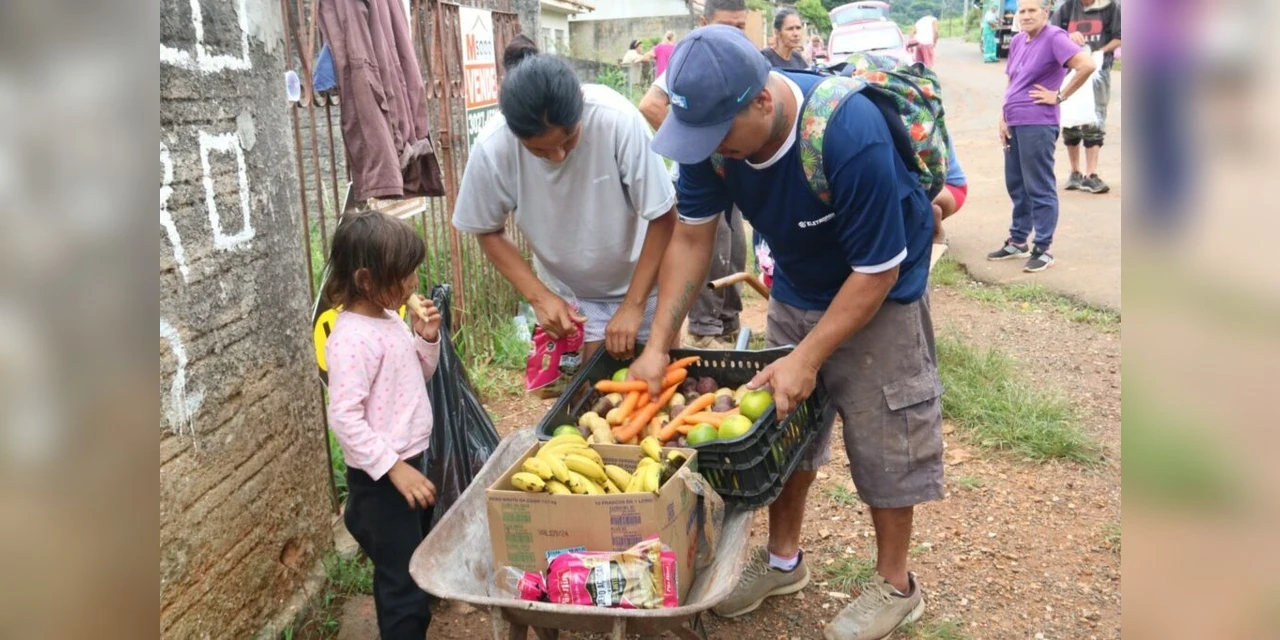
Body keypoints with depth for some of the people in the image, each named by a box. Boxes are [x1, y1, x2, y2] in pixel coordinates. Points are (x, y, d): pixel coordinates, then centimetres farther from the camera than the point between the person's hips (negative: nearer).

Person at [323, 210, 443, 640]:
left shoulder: (389, 319, 6)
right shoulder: (353, 339, -23)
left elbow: (418, 377, 18)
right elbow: (344, 419, -26)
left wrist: (427, 338, 0)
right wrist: (394, 467, -25)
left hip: (408, 462, 9)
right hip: (380, 477, -9)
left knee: (413, 568, 22)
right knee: (402, 581, -1)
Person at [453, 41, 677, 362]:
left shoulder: (618, 120, -32)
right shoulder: (492, 148, -25)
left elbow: (663, 218, -21)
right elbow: (489, 231, -6)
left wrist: (633, 305, -20)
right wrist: (539, 296, -17)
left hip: (639, 282, -1)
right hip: (570, 294, 1)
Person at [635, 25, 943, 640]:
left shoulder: (849, 135, -36)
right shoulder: (713, 129, -19)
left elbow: (877, 272, -28)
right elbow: (691, 236, -10)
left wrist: (808, 358, -26)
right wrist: (657, 344, -15)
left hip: (878, 295, -5)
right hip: (796, 291, 6)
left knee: (883, 439, 2)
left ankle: (895, 586, 24)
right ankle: (783, 559, 34)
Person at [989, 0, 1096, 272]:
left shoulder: (1054, 38, -11)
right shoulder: (1017, 41, 13)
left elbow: (1087, 65, -23)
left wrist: (1059, 96, -16)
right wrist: (1003, 119, 10)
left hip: (1037, 124, -8)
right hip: (1013, 124, 8)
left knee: (1039, 188, -2)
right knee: (1016, 185, 15)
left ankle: (1043, 249, 6)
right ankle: (1017, 242, 27)